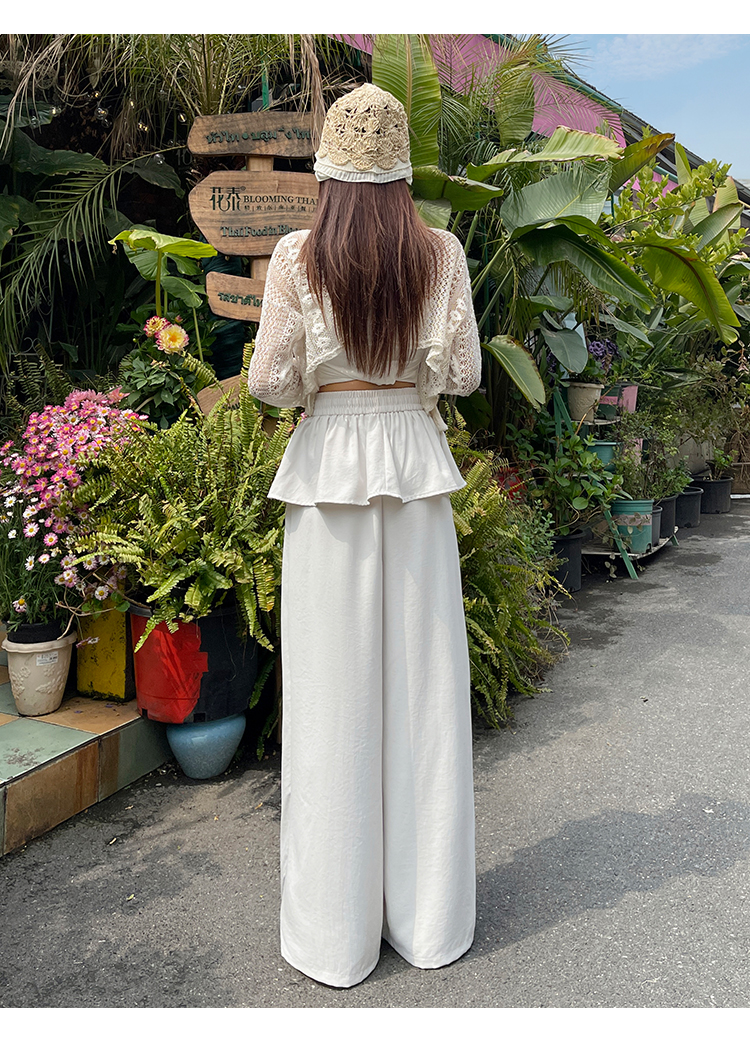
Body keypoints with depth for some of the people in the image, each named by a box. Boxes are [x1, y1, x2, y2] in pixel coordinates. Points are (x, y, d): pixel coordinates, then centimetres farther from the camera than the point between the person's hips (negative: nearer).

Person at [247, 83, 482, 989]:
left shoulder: (297, 256, -3)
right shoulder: (442, 253, 2)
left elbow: (268, 381, -7)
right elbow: (462, 374, 0)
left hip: (328, 459, -1)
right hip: (414, 454, 2)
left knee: (335, 692, 6)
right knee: (422, 685, 10)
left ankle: (336, 932, 19)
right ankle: (431, 919, 24)